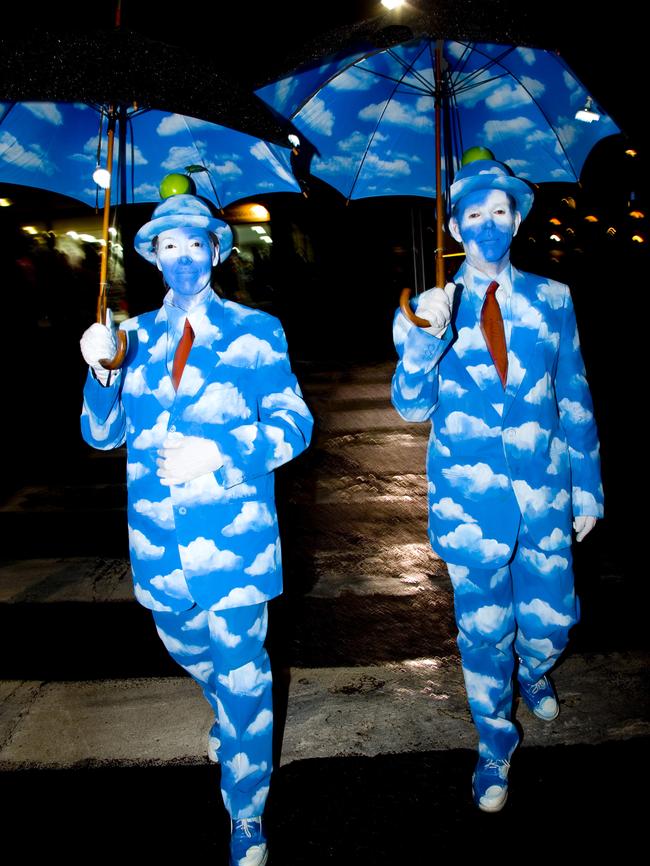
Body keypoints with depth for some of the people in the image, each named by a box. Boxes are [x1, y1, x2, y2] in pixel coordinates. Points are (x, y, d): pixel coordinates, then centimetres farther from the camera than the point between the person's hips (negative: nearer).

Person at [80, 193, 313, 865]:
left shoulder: (255, 332, -2)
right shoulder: (136, 336, 8)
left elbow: (294, 424, -6)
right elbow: (103, 433, 4)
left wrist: (221, 452, -22)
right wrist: (101, 374, -16)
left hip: (232, 538, -4)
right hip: (157, 539, 4)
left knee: (241, 674, 4)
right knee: (188, 650, 25)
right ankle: (228, 717, 59)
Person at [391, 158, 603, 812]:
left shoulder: (552, 299, 3)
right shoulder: (434, 309, -2)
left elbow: (574, 400, 7)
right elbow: (412, 407, -10)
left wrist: (587, 488, 7)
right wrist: (424, 336, -28)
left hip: (545, 495, 2)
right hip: (471, 500, -1)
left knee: (550, 621, 13)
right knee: (484, 629, 10)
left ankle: (533, 674, 50)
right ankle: (495, 743, 36)